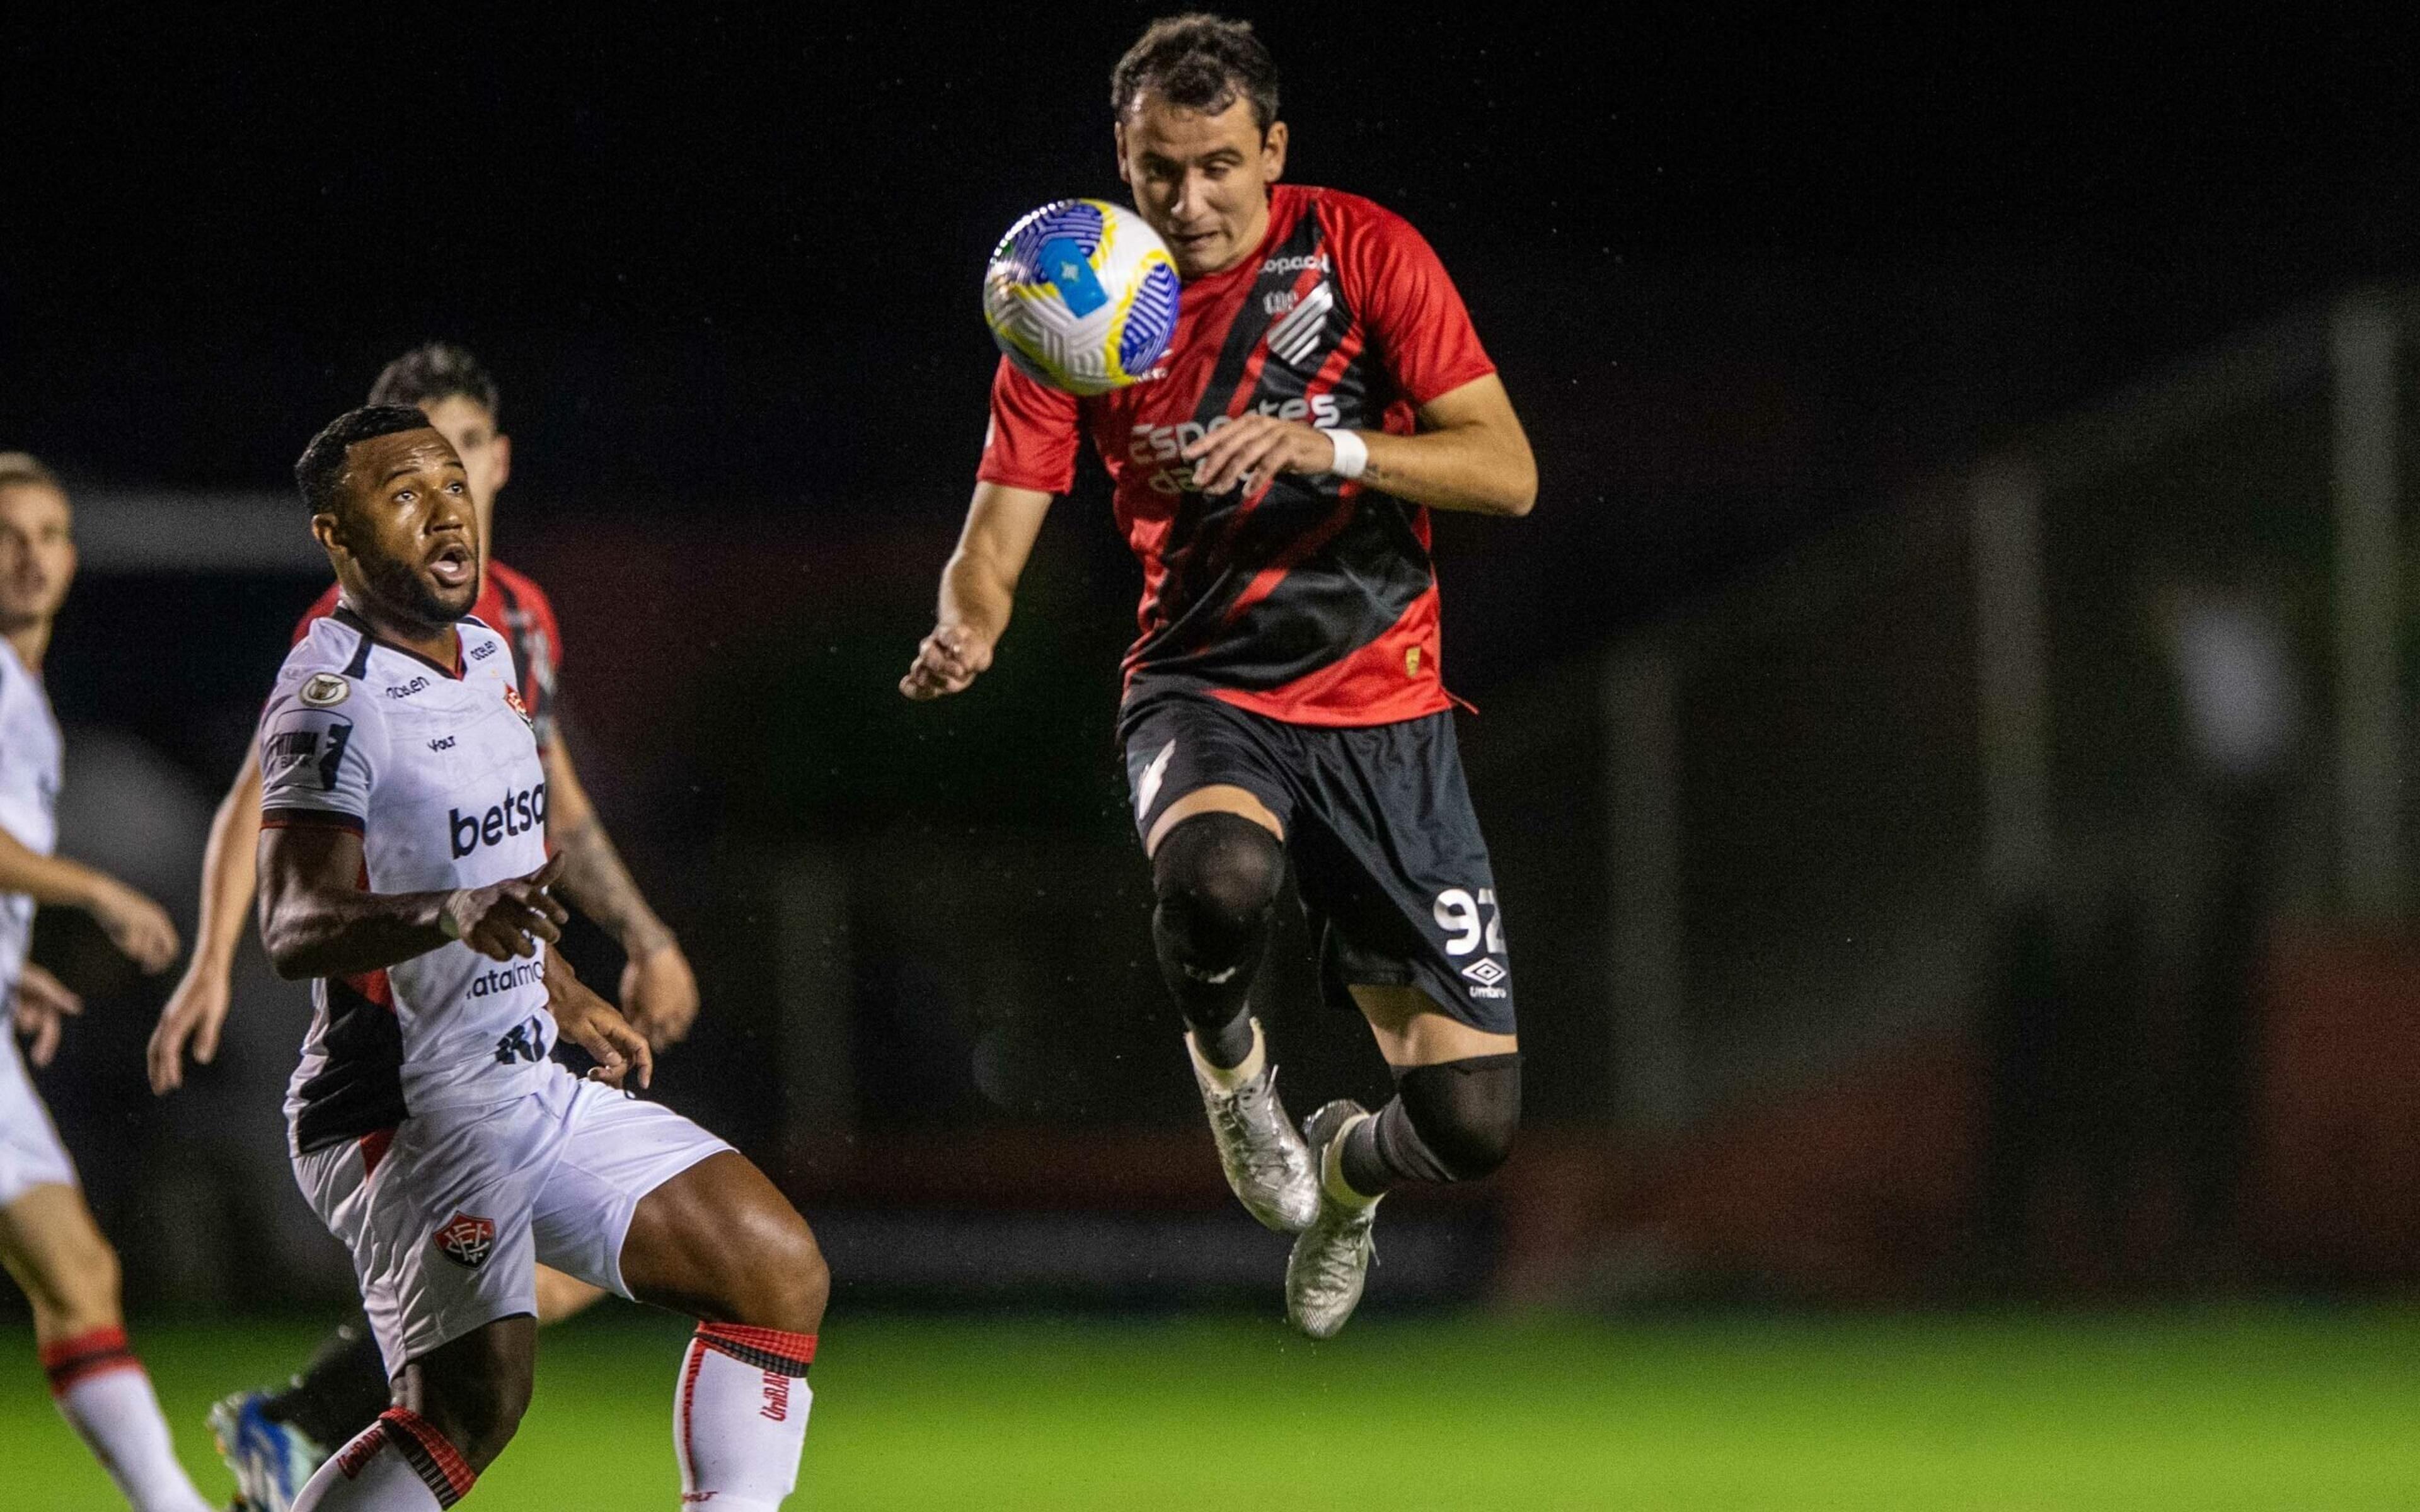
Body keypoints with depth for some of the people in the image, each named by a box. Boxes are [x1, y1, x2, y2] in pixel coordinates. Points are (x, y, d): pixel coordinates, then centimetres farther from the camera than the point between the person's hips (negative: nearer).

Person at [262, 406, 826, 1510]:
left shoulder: (482, 654, 12)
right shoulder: (333, 695, -17)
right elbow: (295, 925, -29)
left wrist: (562, 994, 39)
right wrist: (453, 914, -45)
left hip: (529, 1089, 9)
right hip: (403, 1110, -9)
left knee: (777, 1271, 6)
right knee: (474, 1396, -24)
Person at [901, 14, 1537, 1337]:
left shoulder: (1362, 252, -4)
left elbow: (1507, 472, -8)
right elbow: (994, 542, -2)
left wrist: (1324, 447, -24)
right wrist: (967, 629, -26)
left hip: (1383, 710, 1)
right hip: (1203, 693, 0)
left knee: (1470, 1122, -7)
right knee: (1216, 875, -40)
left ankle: (1348, 1173, 33)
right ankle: (1228, 1064, -3)